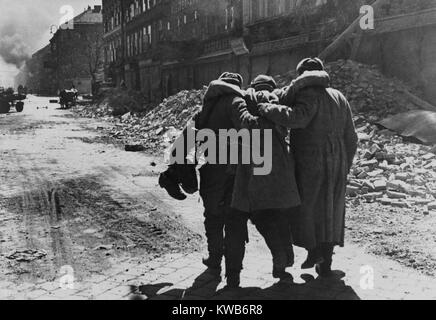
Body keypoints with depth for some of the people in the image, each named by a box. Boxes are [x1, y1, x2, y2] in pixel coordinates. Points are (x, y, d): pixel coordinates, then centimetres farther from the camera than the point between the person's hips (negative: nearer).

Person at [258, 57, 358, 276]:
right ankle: (325, 262, 16)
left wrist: (266, 109, -21)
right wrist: (345, 166, 24)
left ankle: (314, 250, 8)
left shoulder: (309, 95, -9)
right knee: (330, 211, 11)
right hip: (336, 164, 7)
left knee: (305, 206, 8)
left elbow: (297, 117, -31)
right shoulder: (340, 98, 16)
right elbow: (351, 138, 17)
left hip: (310, 162, -7)